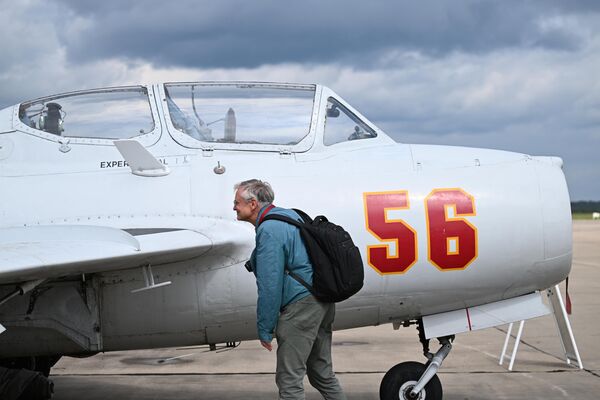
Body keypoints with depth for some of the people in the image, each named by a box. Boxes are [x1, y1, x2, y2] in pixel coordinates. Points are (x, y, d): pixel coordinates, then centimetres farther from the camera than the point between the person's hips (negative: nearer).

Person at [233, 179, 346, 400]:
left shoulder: (268, 231, -16)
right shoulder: (290, 215, 14)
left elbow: (270, 287, -18)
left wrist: (264, 330, -12)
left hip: (301, 306, -10)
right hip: (323, 303, 10)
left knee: (289, 380, -5)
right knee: (322, 373, 18)